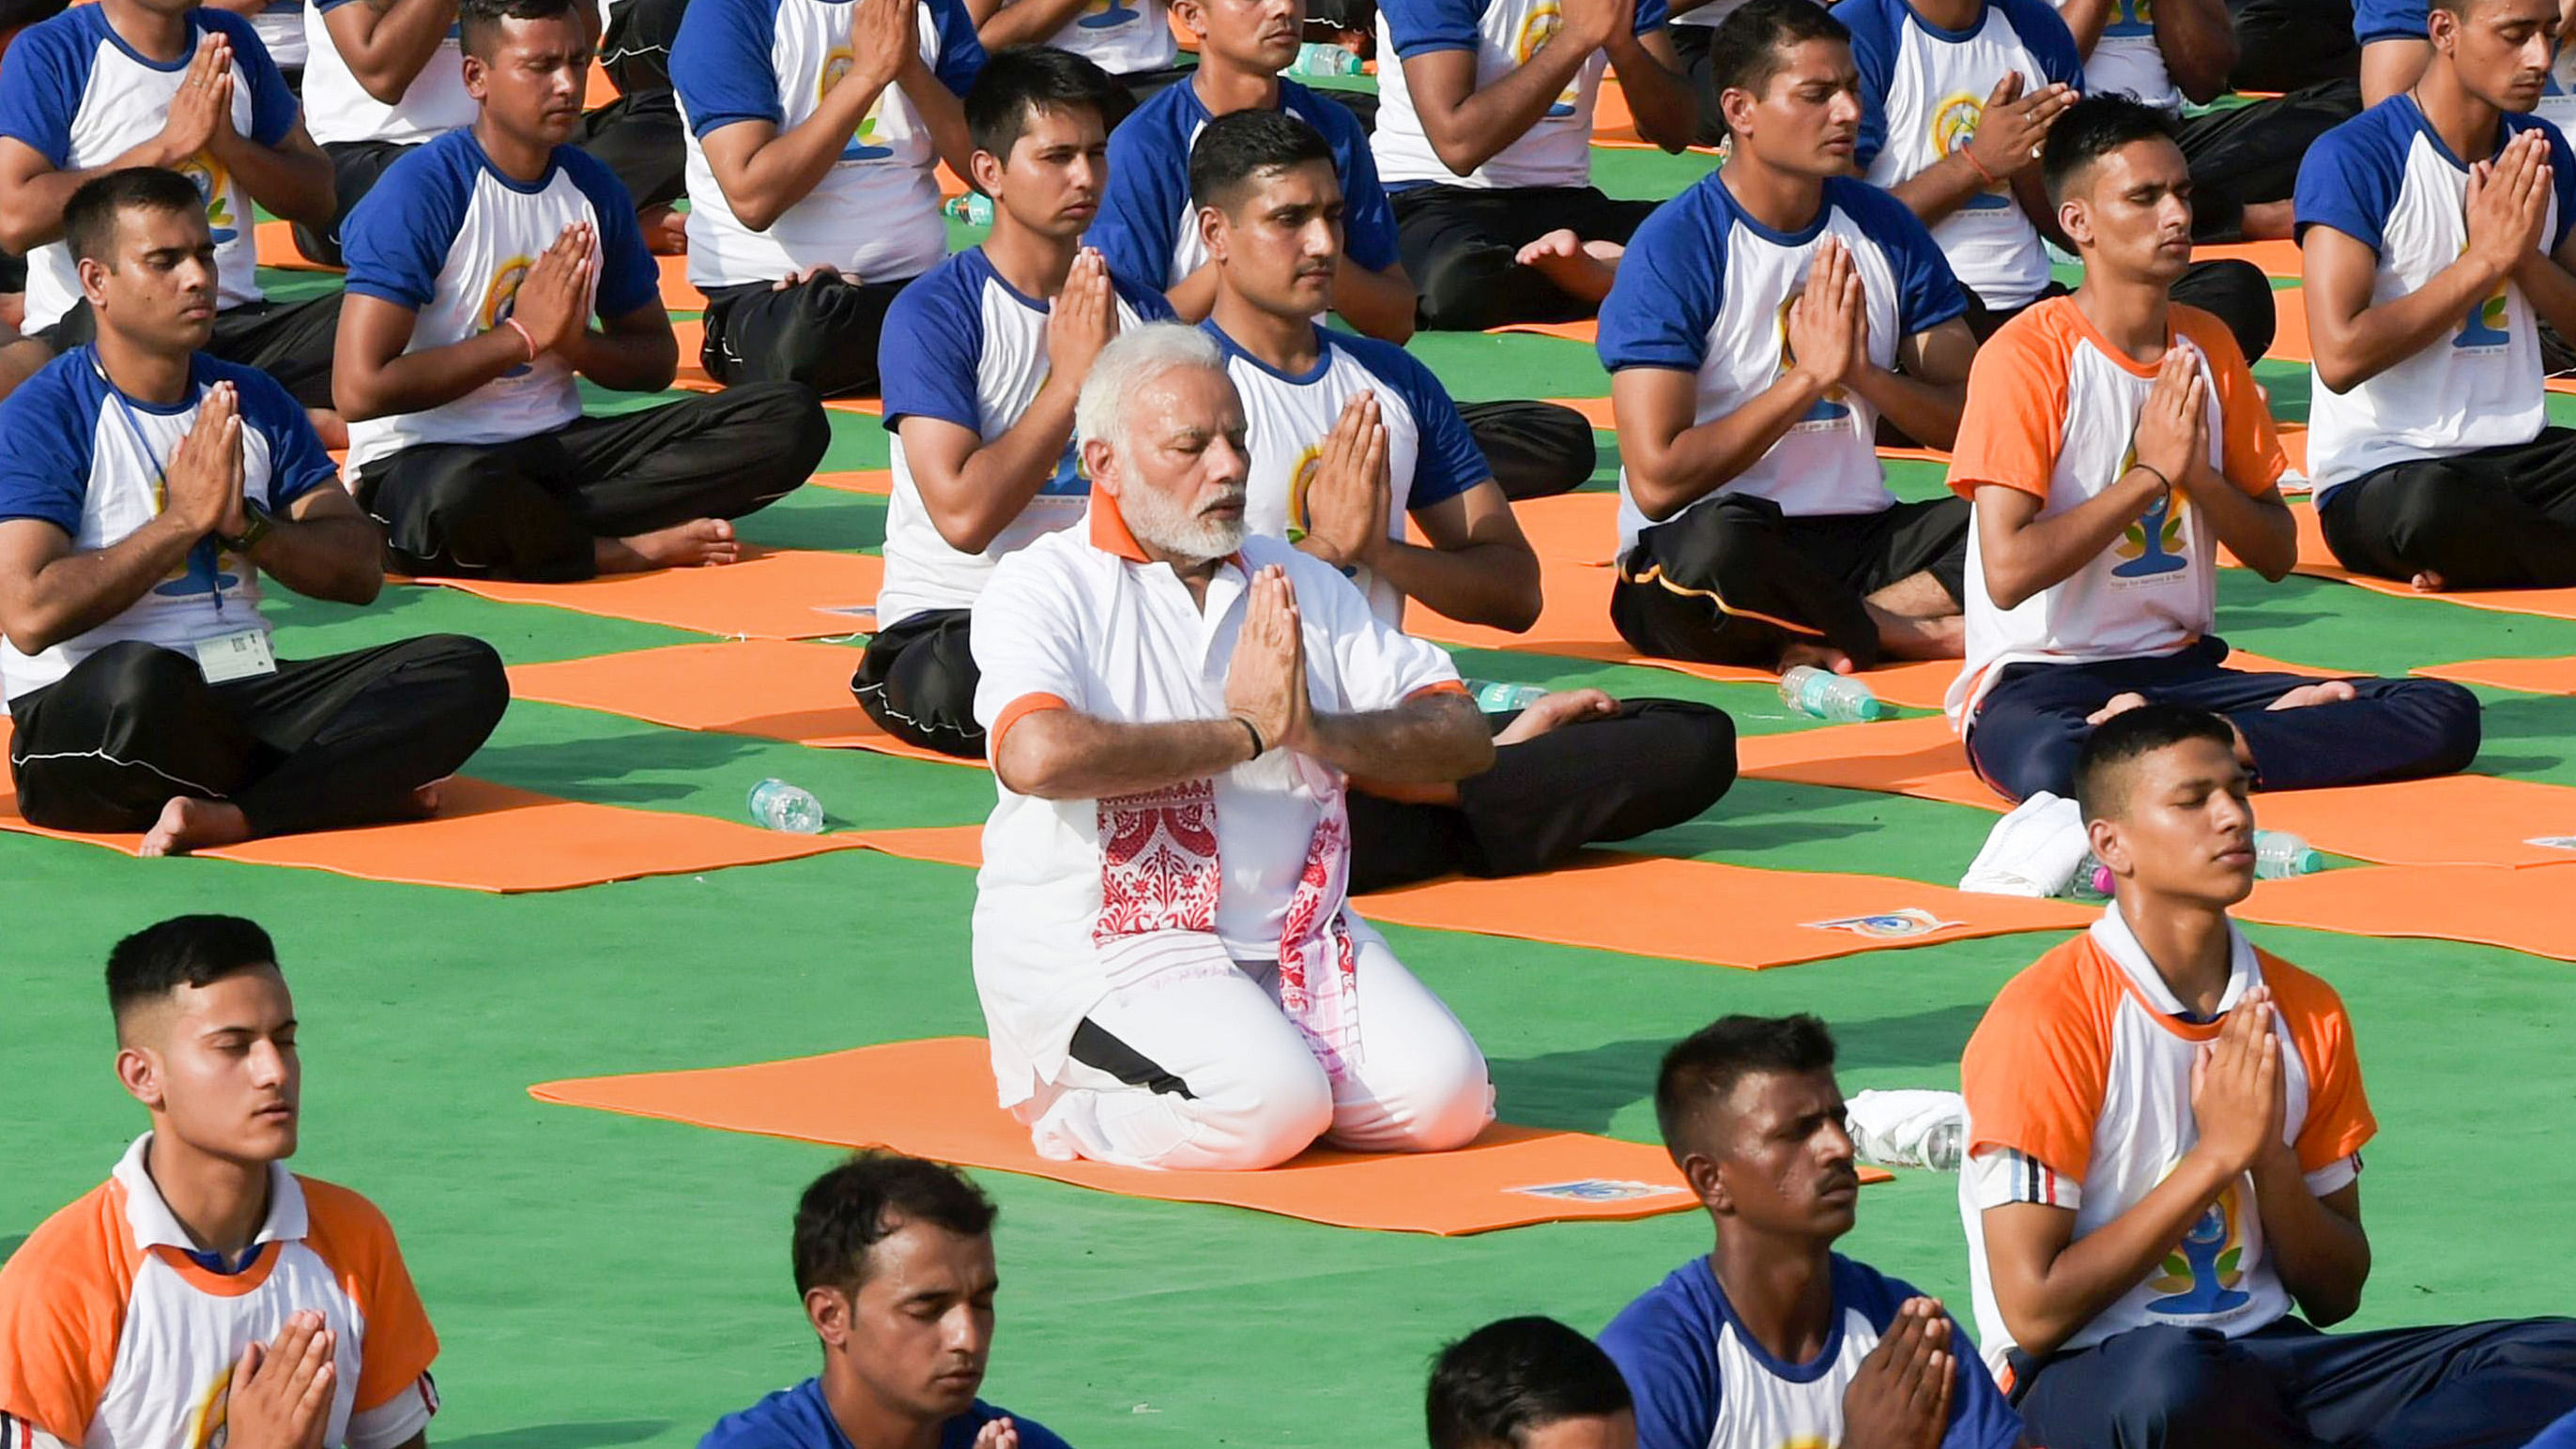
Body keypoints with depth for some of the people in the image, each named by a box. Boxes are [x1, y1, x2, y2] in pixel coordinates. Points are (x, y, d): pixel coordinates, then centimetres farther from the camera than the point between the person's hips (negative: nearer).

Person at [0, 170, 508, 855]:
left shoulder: (255, 403, 14)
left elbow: (359, 572, 12)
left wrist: (245, 524, -7)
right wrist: (184, 520, -13)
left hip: (243, 697, 6)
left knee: (467, 671, -15)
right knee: (139, 675, -43)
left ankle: (233, 815, -28)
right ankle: (339, 788, -15)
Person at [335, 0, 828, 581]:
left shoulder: (593, 189, 9)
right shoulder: (421, 190, -12)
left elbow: (657, 360, 19)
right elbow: (360, 388, -20)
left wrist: (575, 341, -5)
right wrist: (524, 334, -14)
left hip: (557, 446, 7)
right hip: (422, 458, -7)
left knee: (790, 419, -10)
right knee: (460, 493, -45)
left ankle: (532, 527, -20)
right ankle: (638, 547, -15)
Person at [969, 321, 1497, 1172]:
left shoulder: (1297, 585, 14)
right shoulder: (1046, 588, -4)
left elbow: (1462, 740, 10)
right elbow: (1039, 755, -25)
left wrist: (1317, 731, -11)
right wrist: (1246, 733, -13)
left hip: (1293, 934, 6)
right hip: (1103, 948, -6)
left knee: (1443, 1095, -16)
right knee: (1268, 1106, -29)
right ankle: (1069, 1101, 0)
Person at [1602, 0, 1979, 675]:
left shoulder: (1885, 228, 8)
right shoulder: (1674, 247, -9)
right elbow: (1658, 481, -16)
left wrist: (1862, 373, -12)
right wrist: (1811, 377, -16)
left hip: (1857, 538, 5)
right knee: (1718, 537, -41)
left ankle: (1824, 635, -22)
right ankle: (1914, 632, -16)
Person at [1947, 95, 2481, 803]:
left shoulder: (2208, 347, 11)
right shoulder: (2026, 356, -9)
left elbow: (2277, 554, 13)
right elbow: (2008, 571, -18)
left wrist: (2199, 473, -7)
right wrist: (2151, 473, -12)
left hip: (2182, 666, 6)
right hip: (2042, 676, -6)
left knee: (2446, 717, -15)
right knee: (2054, 766, -45)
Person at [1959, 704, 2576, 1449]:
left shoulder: (2305, 1012, 10)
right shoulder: (2046, 1020, -9)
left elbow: (2335, 1297, 12)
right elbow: (2034, 1312, -14)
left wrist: (2268, 1155, -8)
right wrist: (2218, 1154, -14)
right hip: (2086, 1381, -6)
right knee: (2171, 1375, -43)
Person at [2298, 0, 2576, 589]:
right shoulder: (2353, 158, -10)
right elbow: (2341, 357, -19)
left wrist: (2523, 254, -7)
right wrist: (2488, 257, -15)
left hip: (2518, 452, 6)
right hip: (2377, 471, -6)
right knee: (2433, 510, -42)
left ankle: (2472, 559, -12)